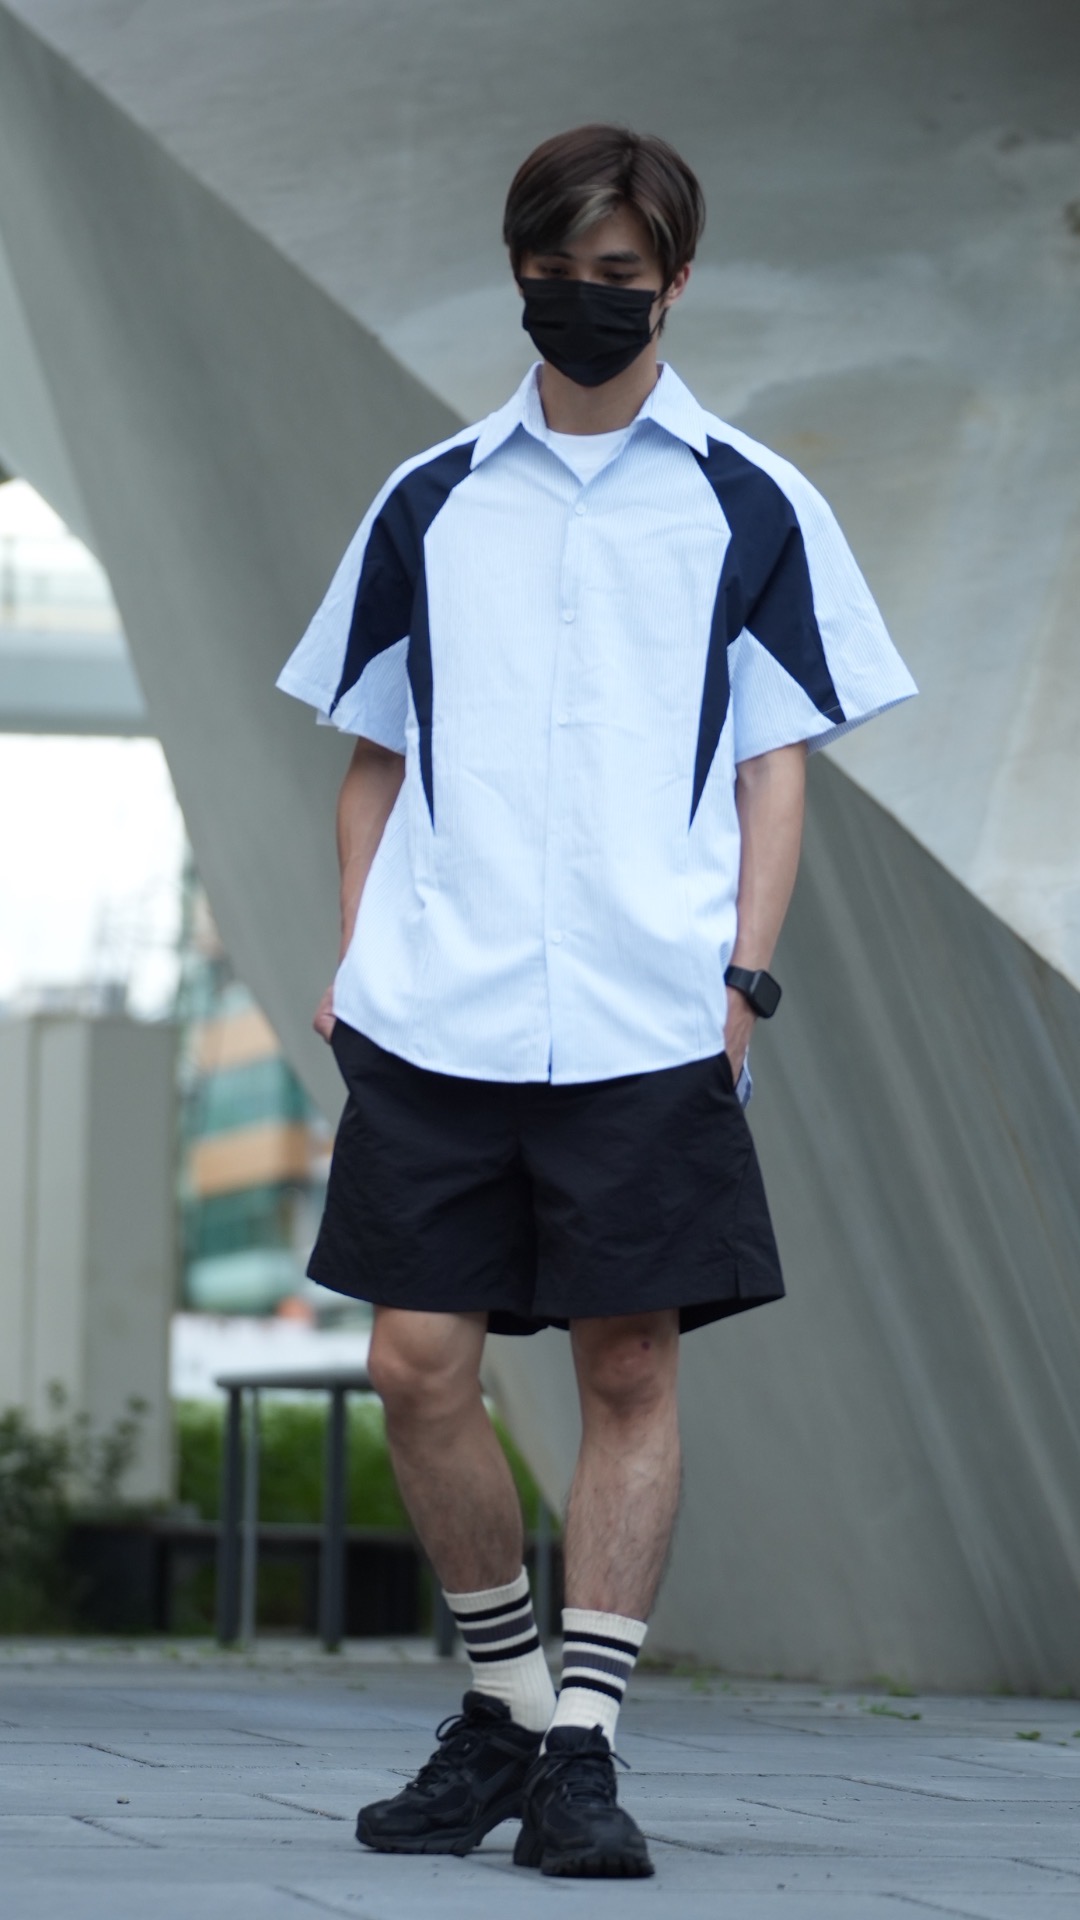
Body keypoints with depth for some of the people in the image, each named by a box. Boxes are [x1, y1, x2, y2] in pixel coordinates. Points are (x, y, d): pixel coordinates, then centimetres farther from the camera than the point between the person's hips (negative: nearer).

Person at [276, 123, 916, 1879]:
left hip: (648, 1022, -2)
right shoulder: (429, 504, 14)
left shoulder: (749, 506, 8)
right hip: (435, 1013, 2)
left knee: (631, 1370, -2)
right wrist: (355, 960, 7)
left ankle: (583, 1742, 4)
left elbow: (775, 762, 7)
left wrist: (744, 974, -4)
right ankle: (503, 1702, 17)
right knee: (419, 1366, -1)